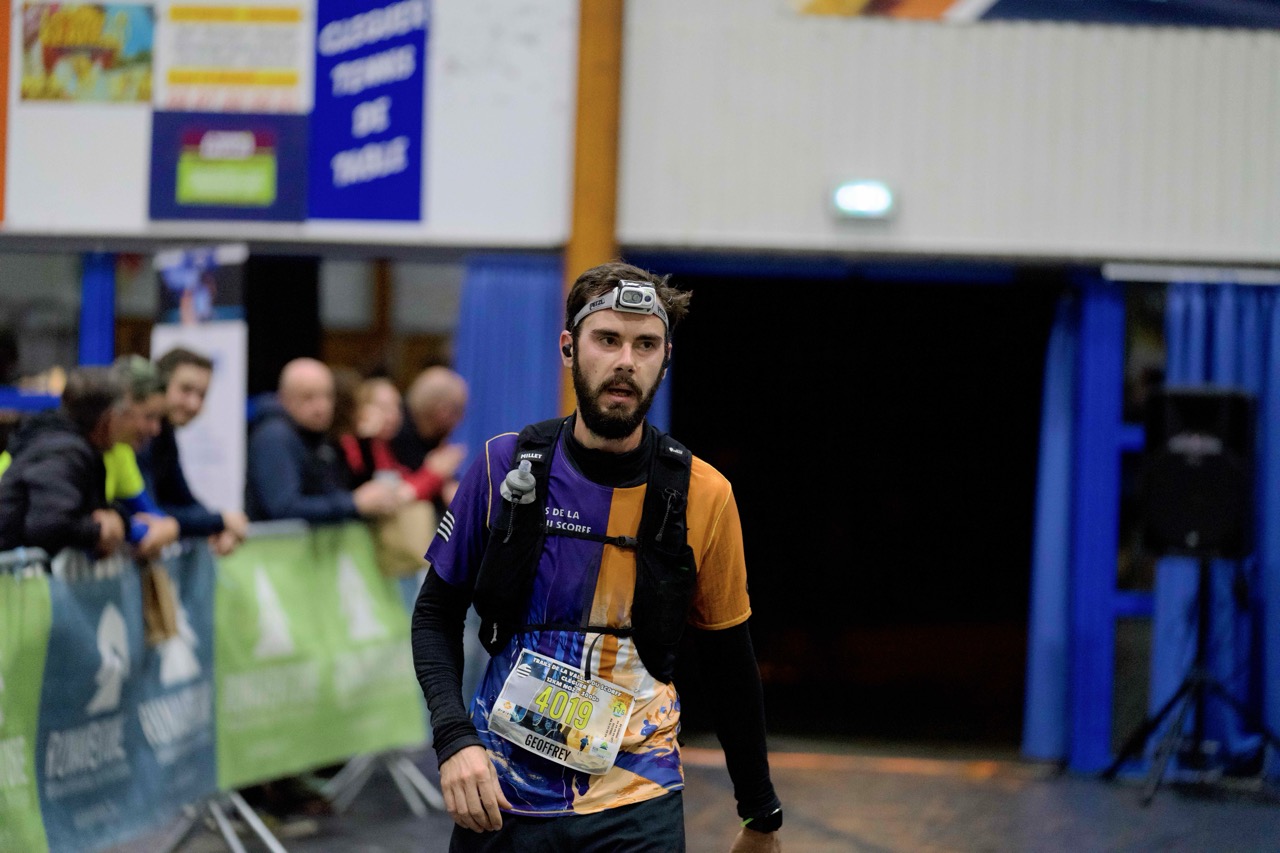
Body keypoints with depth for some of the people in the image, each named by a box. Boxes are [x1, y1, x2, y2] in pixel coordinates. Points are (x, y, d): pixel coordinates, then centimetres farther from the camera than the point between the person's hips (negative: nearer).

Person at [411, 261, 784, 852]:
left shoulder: (704, 496, -4)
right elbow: (436, 613, 5)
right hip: (501, 797, 1)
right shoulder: (506, 466, -3)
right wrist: (455, 737, -11)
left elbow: (729, 661, 6)